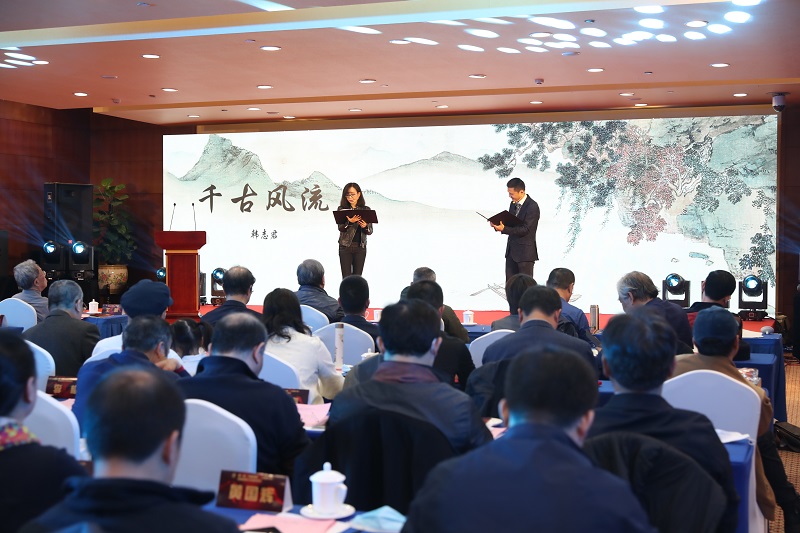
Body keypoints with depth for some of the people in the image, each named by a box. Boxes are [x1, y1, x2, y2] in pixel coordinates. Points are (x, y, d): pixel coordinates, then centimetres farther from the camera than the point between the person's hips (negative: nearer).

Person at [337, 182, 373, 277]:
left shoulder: (366, 210, 5)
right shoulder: (342, 209, 3)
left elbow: (370, 231, 2)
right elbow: (340, 228, -9)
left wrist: (365, 226, -21)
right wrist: (350, 222, -28)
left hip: (360, 247, 1)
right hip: (345, 246, -1)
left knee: (357, 276, 0)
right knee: (346, 277, -5)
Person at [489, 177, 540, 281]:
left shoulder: (532, 206, -15)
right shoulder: (513, 204, 11)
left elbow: (525, 229, -21)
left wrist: (504, 229, -29)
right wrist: (498, 225, -7)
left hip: (525, 252, -8)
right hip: (511, 250, 8)